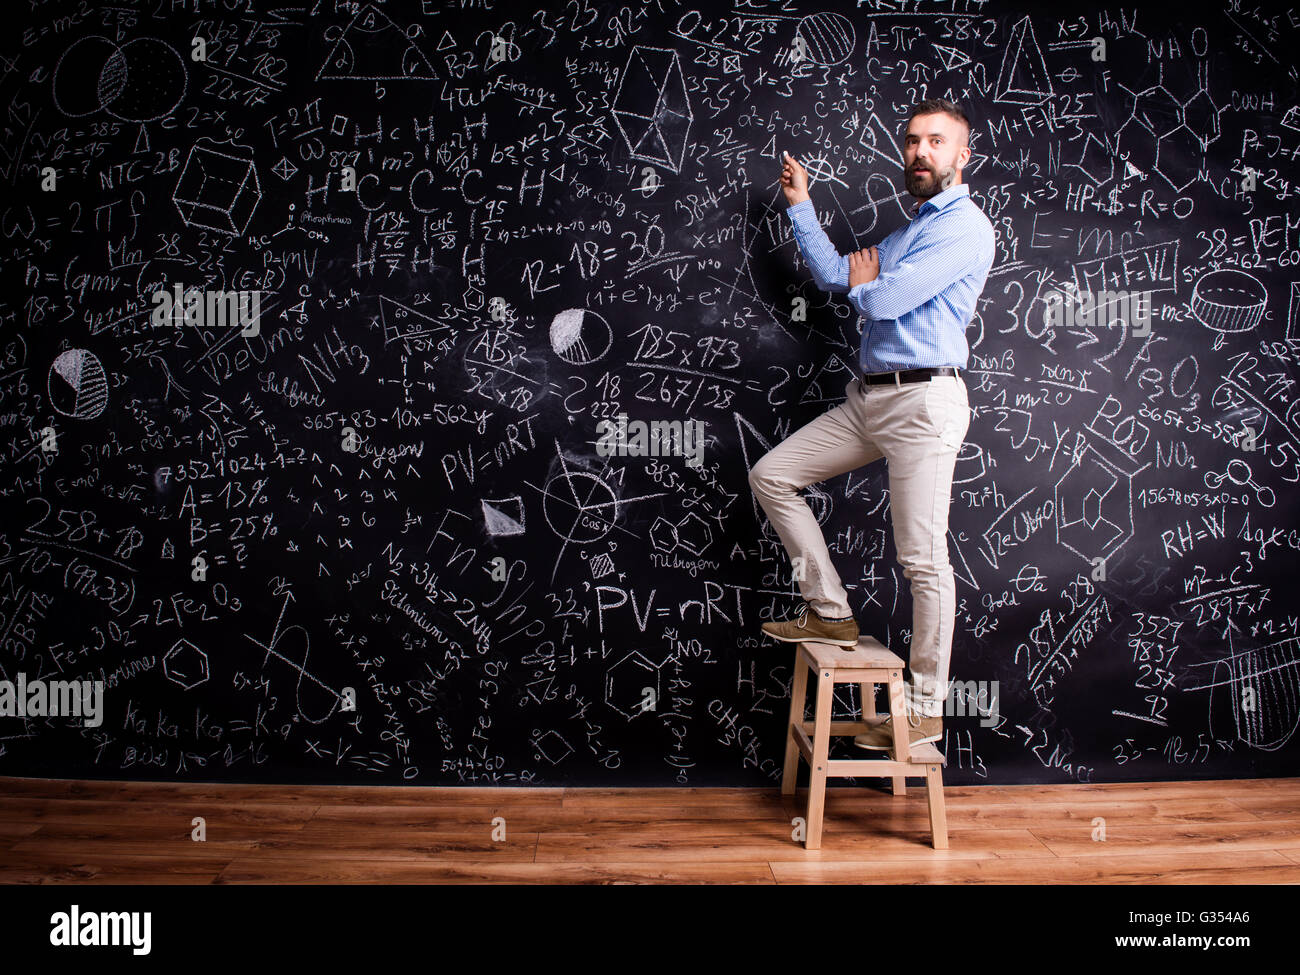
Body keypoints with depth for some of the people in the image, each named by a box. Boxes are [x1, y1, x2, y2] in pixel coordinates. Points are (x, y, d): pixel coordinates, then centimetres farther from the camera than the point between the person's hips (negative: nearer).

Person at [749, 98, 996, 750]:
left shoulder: (965, 228, -8)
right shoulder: (910, 231, 24)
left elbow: (885, 302, -16)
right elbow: (832, 274, 23)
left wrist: (864, 283, 7)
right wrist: (800, 205, 23)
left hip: (922, 400, -9)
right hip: (867, 397, 9)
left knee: (923, 560, -5)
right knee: (771, 475, 5)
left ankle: (926, 711, 7)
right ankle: (831, 612, 12)